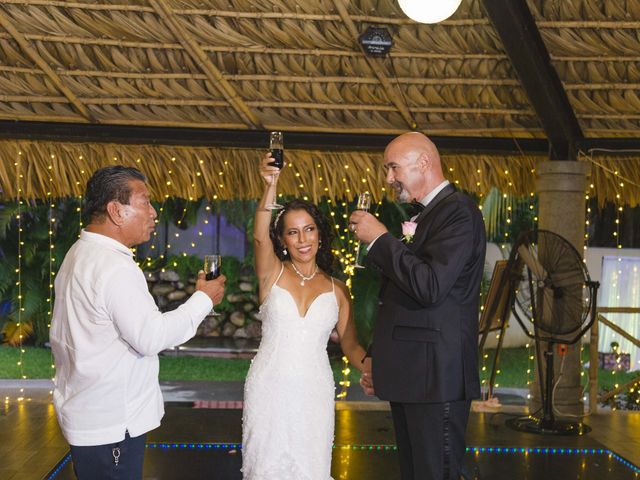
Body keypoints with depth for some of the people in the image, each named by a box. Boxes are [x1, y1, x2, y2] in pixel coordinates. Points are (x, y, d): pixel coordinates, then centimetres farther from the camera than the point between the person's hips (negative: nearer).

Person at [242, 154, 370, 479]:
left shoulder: (336, 290, 6)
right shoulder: (272, 273, -1)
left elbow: (350, 344, 6)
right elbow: (259, 237, -20)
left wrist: (370, 366, -17)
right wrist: (270, 188, -36)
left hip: (314, 392, 1)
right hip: (269, 388, -1)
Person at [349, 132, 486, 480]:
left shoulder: (458, 211, -12)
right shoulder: (421, 215, 17)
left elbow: (429, 287, -25)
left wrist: (379, 239, -16)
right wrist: (379, 364, 22)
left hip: (435, 376, -9)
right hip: (409, 378, 9)